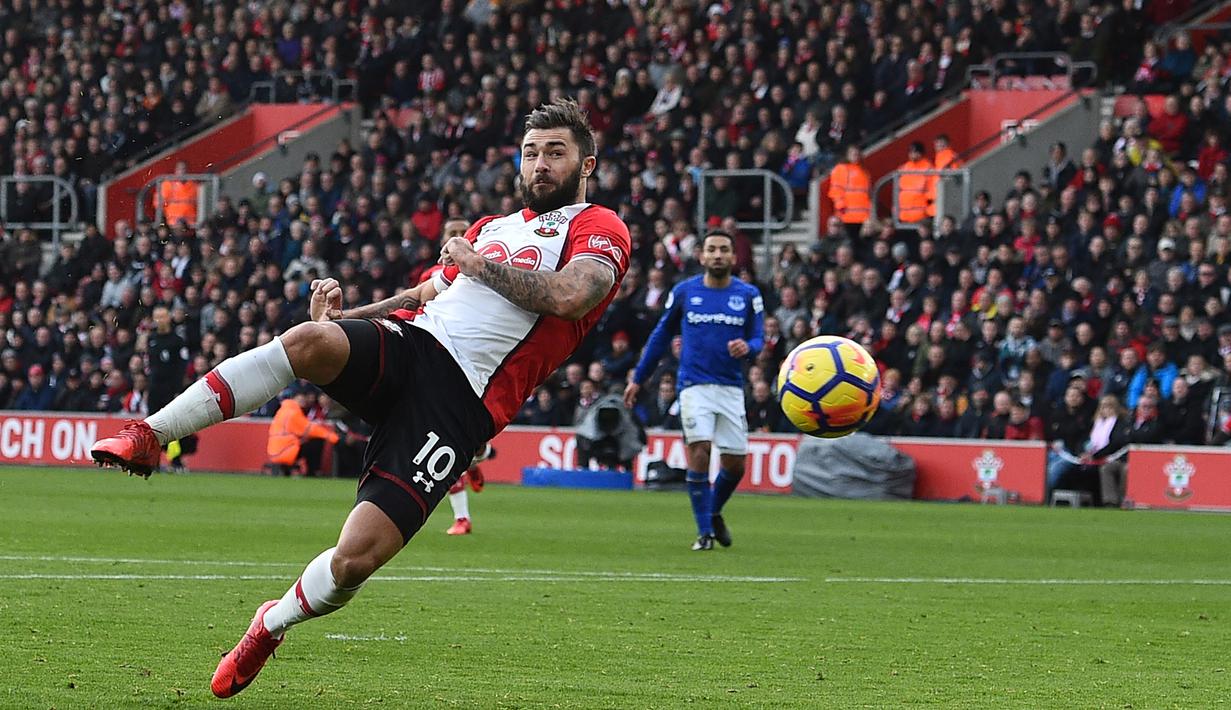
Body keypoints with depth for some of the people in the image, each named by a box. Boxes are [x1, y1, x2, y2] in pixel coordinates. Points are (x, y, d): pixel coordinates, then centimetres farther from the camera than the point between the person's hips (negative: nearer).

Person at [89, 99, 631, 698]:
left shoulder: (600, 231, 7)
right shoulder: (493, 226, 29)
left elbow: (569, 296, -14)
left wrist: (474, 263, -3)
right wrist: (343, 314, 14)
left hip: (456, 404, -5)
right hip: (405, 343, 5)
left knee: (356, 559, -17)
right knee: (309, 340, -33)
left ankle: (273, 624, 14)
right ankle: (147, 437, -32)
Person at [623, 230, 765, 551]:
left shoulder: (748, 295, 4)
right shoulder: (684, 292, 3)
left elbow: (758, 339, 6)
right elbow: (662, 335, 13)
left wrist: (747, 347, -20)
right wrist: (637, 379, 16)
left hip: (731, 388, 2)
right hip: (695, 386, -2)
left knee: (735, 465, 3)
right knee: (699, 454, -17)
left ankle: (714, 513, 32)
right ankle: (704, 531, -7)